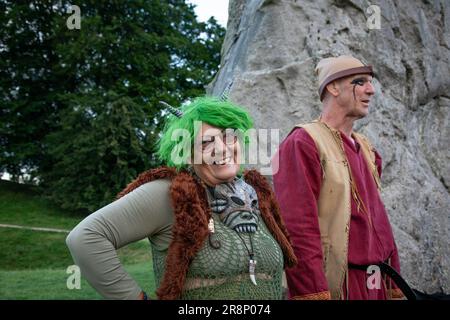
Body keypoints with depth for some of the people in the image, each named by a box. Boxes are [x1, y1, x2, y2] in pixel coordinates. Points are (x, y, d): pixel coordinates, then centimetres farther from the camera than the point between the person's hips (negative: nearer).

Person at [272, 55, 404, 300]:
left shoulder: (365, 148, 14)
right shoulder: (302, 143, -11)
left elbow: (378, 221, 16)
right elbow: (298, 229, -19)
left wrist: (396, 288, 13)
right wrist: (314, 294, -24)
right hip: (333, 286, -8)